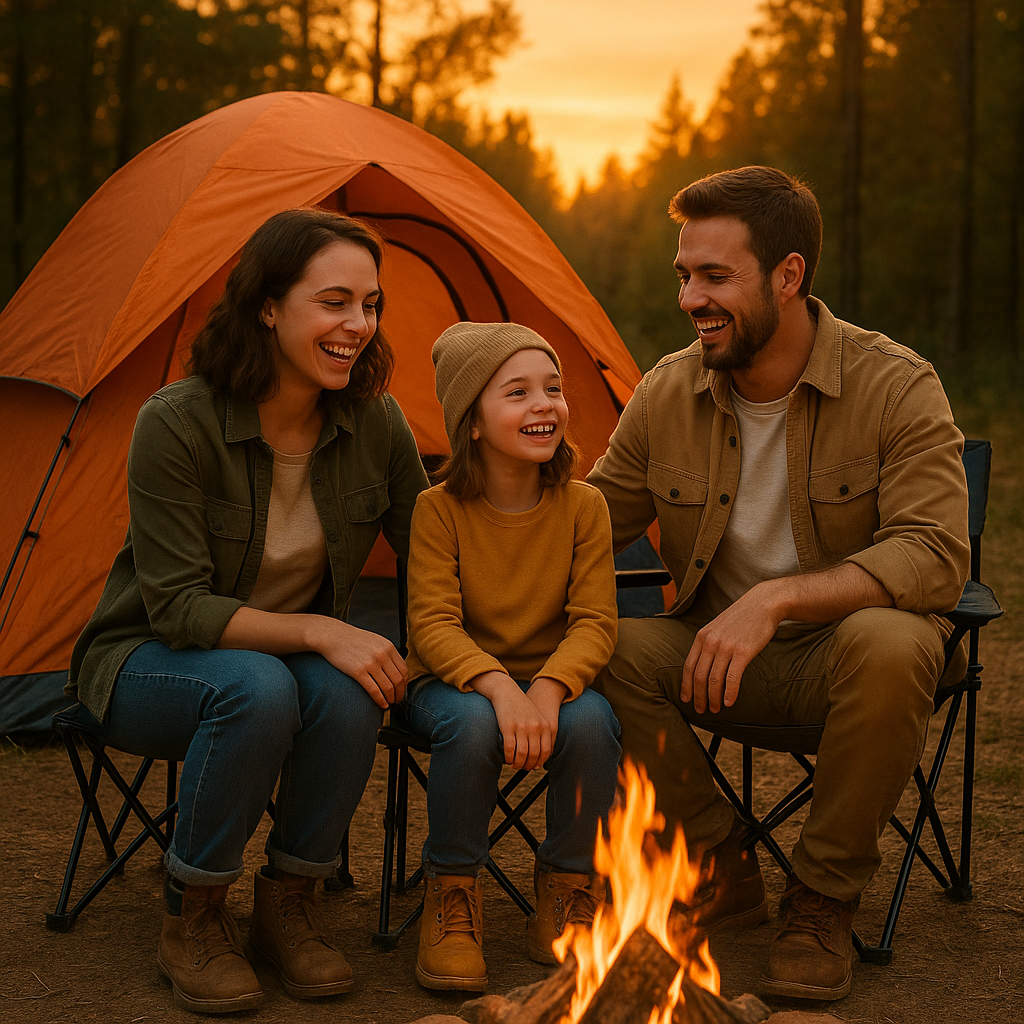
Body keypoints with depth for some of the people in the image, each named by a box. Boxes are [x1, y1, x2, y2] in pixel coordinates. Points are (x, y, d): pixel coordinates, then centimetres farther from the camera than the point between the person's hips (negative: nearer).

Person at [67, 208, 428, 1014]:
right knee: (254, 687, -36)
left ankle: (290, 903, -7)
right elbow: (176, 607, -25)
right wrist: (317, 631, -34)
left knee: (348, 693, -31)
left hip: (293, 656, 4)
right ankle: (192, 920, -14)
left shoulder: (376, 424, -11)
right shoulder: (176, 424, -24)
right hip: (147, 664, -3)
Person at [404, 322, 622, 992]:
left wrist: (549, 688, -30)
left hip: (551, 682, 2)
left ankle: (569, 889, -7)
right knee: (473, 723, -36)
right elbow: (433, 623, -17)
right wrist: (499, 687, -35)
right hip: (457, 681, -2)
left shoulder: (583, 506, -6)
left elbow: (594, 622, -10)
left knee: (591, 721, -32)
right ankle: (452, 898, -13)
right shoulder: (440, 510, -11)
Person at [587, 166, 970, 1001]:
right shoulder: (666, 395, -4)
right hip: (715, 654, 3)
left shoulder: (896, 385, -16)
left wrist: (776, 598, -37)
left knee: (890, 641, -38)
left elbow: (935, 557, -25)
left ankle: (823, 901, -16)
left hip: (840, 657, -3)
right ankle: (721, 871, -5)